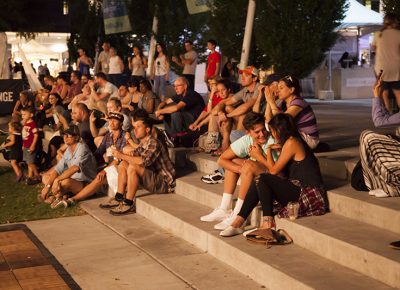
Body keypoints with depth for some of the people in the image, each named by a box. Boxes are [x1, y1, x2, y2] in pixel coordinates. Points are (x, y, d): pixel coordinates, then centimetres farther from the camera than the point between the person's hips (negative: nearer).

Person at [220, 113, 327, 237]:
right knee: (258, 182, 0)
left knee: (262, 179, -19)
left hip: (309, 195, -10)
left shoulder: (291, 142, -12)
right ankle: (238, 222, -4)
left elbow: (274, 170, -6)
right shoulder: (294, 141, 17)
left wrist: (259, 155, 8)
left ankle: (268, 223, -12)